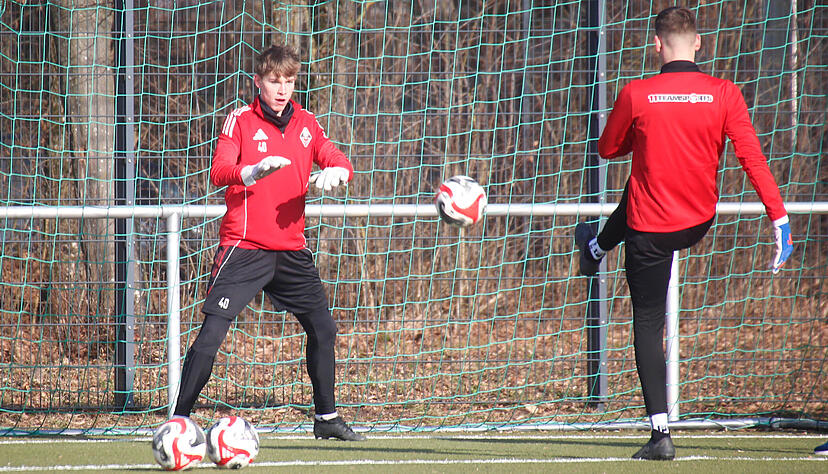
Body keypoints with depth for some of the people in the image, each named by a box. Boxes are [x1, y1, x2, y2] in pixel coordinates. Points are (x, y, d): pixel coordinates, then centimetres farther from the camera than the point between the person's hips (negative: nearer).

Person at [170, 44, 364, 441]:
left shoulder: (306, 124, 12)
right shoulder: (240, 121, -4)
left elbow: (339, 162, 8)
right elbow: (218, 172, -16)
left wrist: (335, 172, -17)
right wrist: (254, 171, -37)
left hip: (291, 249, 5)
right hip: (244, 248, -5)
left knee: (323, 328, 10)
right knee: (212, 331, -14)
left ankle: (326, 418, 27)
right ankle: (179, 420, -9)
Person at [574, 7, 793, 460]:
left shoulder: (635, 95, -15)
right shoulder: (724, 94, -12)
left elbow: (608, 149, 2)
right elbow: (752, 157, -14)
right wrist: (779, 216, -12)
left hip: (650, 227, -4)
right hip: (700, 222, 4)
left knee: (648, 324, 6)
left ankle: (660, 434, 1)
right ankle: (596, 248, 68)